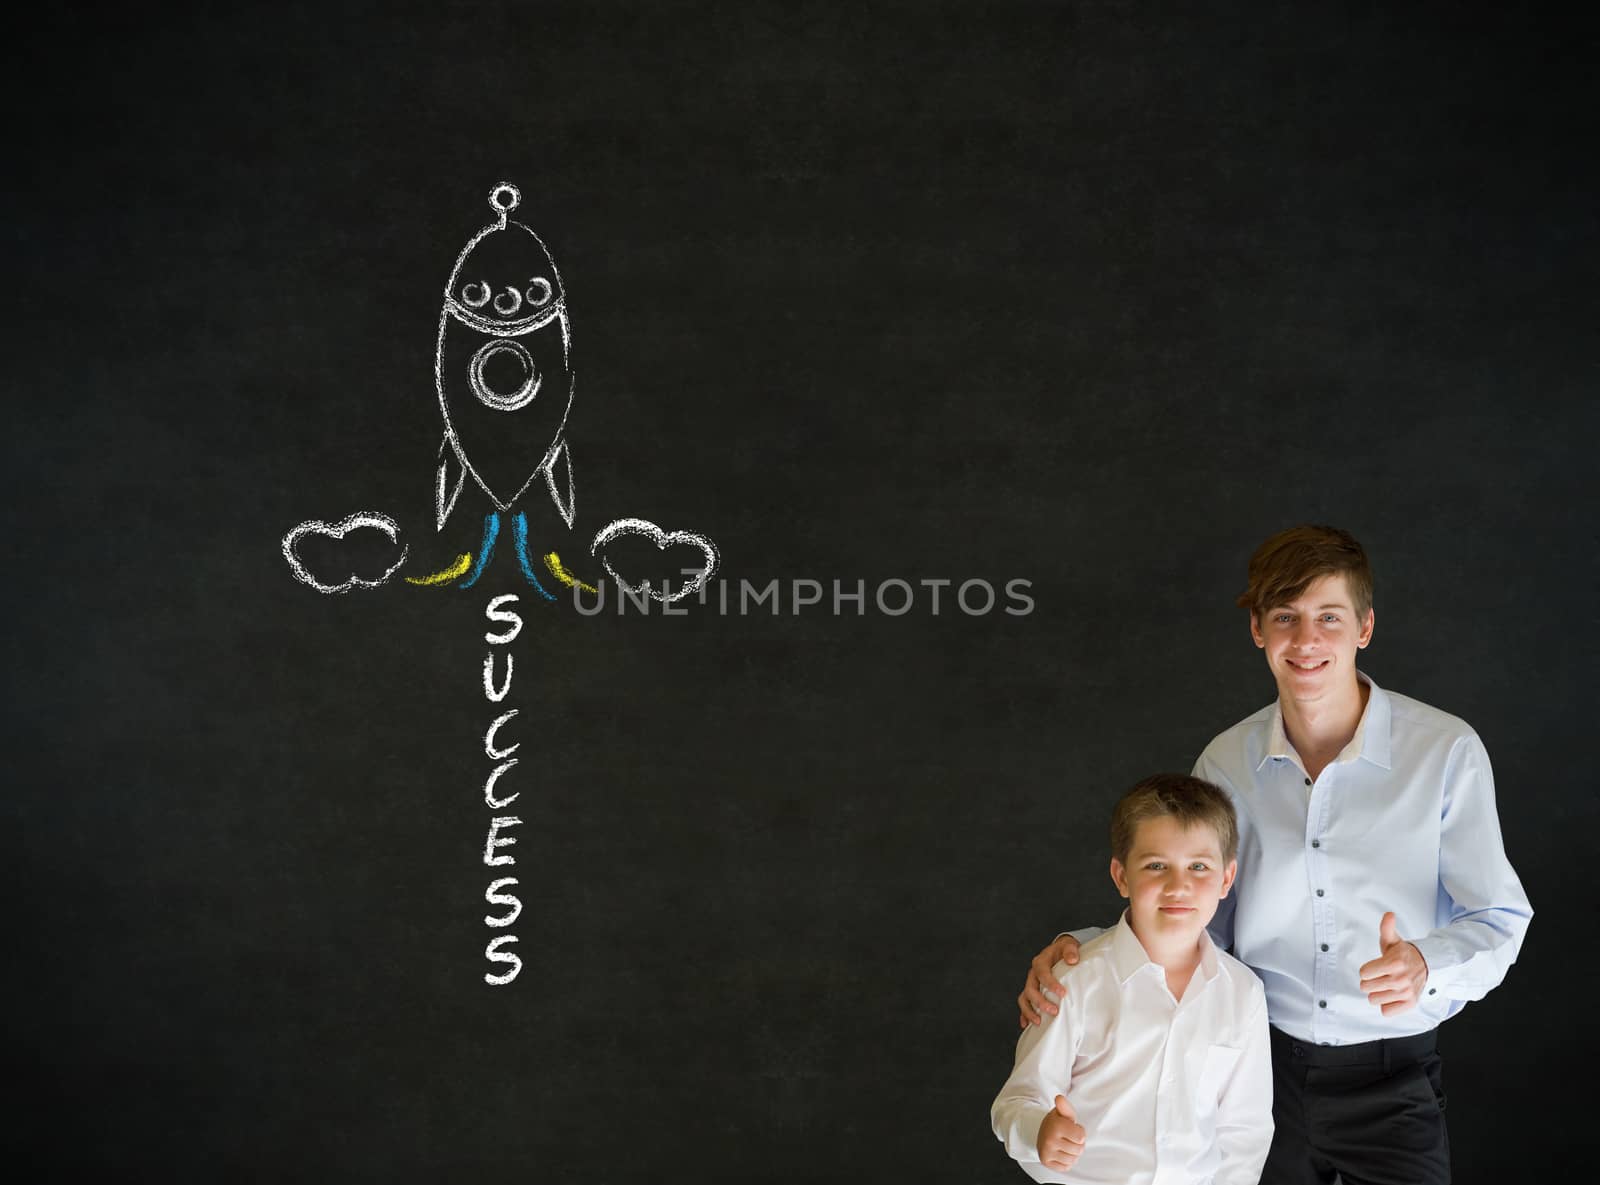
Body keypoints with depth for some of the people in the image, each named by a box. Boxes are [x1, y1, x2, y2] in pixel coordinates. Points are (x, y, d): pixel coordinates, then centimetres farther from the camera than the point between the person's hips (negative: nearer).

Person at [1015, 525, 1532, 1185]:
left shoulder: (1447, 750, -11)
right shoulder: (1226, 762, -2)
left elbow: (1498, 921, -7)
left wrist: (1425, 967, -29)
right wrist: (1079, 951, -11)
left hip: (1393, 1080, -2)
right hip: (1263, 1063, 2)